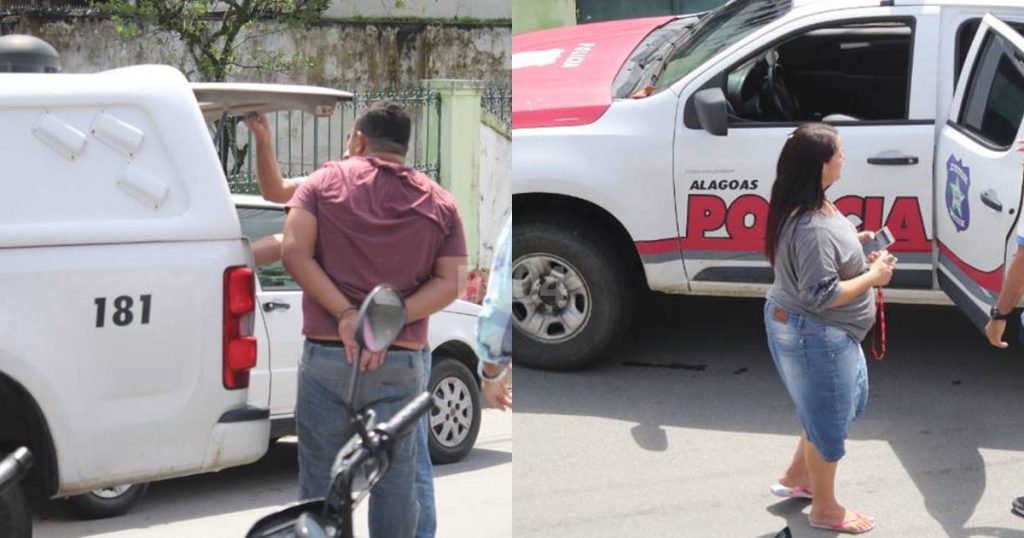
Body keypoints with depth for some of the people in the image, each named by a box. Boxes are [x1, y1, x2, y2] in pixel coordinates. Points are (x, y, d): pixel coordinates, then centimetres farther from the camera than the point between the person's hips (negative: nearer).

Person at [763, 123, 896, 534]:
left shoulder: (809, 207, 1)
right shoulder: (812, 228, -31)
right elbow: (822, 295, -29)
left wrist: (855, 244, 6)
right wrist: (874, 276, -19)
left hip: (821, 331, 10)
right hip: (813, 335, -10)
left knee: (847, 402, 27)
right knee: (828, 419, 8)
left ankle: (795, 478, 42)